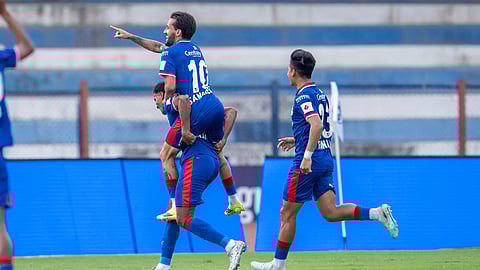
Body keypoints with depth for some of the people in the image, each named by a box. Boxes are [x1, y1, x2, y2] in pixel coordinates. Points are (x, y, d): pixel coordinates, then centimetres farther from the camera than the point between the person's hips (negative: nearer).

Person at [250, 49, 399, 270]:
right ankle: (377, 213, -12)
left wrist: (307, 156, -30)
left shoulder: (303, 96, -12)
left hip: (308, 164, -9)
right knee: (330, 212, 3)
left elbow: (317, 126, -28)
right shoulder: (320, 94, 16)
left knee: (287, 213, 2)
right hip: (326, 160, 9)